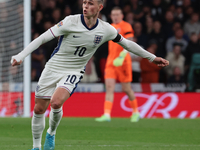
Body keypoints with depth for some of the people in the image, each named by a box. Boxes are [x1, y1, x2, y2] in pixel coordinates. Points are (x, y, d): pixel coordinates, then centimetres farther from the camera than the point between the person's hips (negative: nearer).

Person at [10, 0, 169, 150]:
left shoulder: (106, 30, -7)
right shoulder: (71, 22, -16)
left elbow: (127, 43, 10)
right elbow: (42, 38, -18)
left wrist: (152, 57, 15)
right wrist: (21, 55, -28)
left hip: (74, 72, 0)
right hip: (53, 68, 0)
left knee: (56, 103, -26)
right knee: (39, 109, 1)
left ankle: (51, 134, 4)